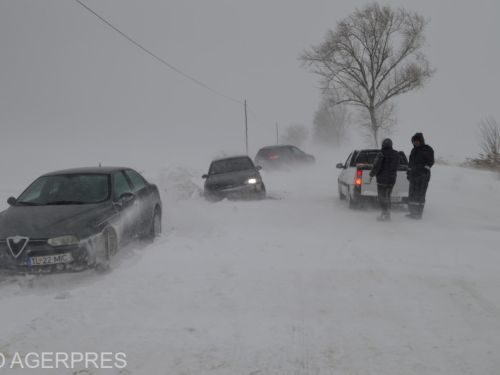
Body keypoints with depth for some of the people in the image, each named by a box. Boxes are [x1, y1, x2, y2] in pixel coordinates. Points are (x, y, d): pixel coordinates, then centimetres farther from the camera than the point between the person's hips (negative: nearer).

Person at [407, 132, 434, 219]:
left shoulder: (427, 149, -3)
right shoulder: (414, 150, 19)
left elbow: (431, 161, -9)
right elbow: (410, 162, 26)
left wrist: (426, 169, -19)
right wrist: (408, 172, 22)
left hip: (423, 176, -7)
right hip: (414, 175, 7)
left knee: (420, 195, -8)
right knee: (412, 194, 6)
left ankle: (419, 214, -6)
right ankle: (413, 213, 11)